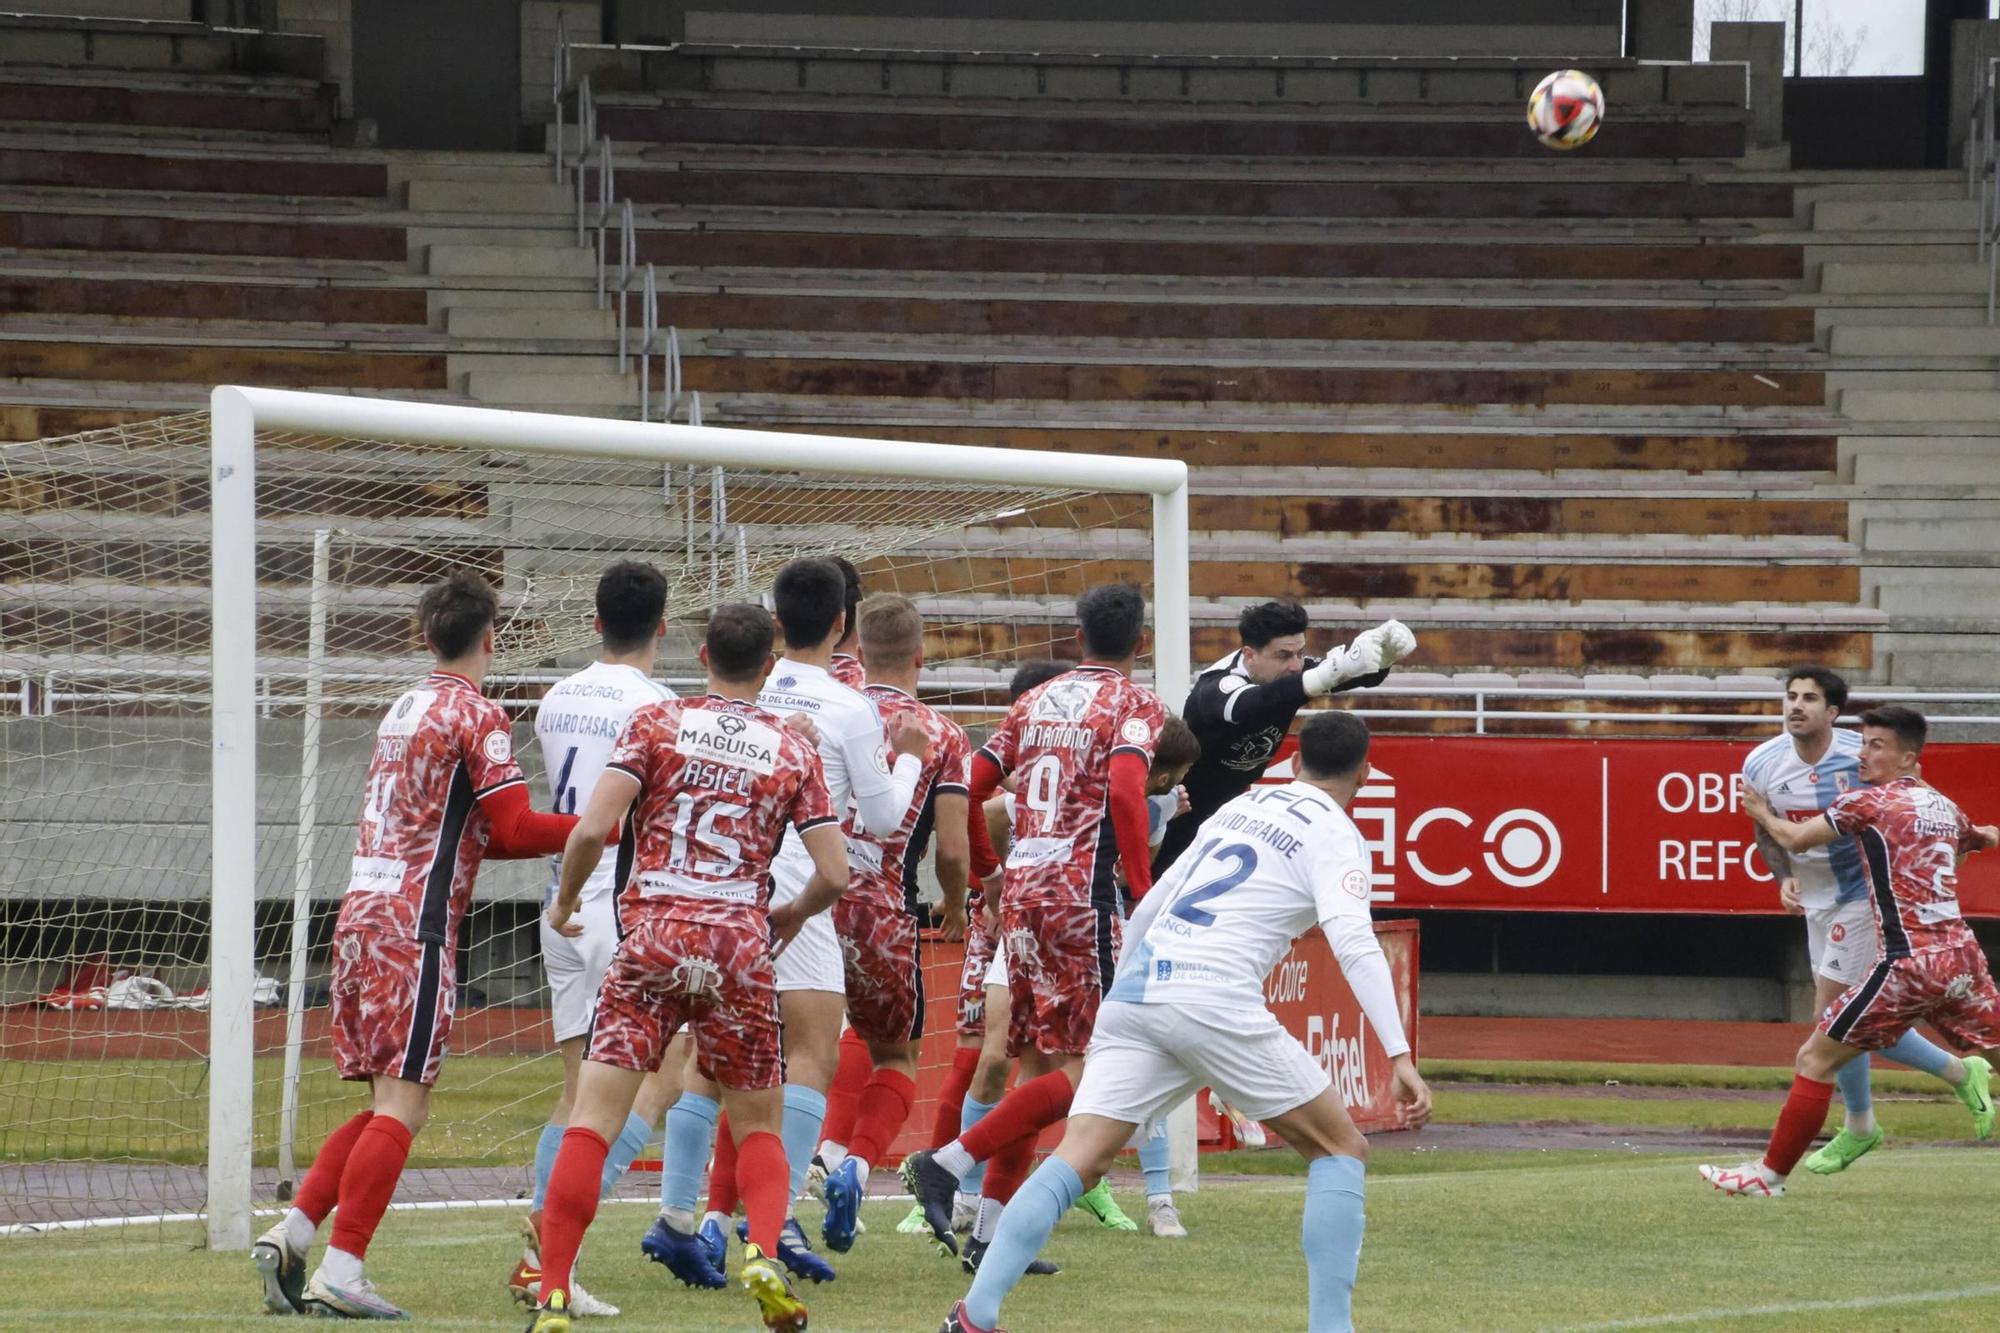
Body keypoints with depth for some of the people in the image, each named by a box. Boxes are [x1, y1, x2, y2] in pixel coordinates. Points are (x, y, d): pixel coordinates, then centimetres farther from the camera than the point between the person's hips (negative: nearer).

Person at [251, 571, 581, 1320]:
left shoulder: (402, 710, 19)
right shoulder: (477, 716, -5)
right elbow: (514, 830, -12)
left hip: (362, 913, 8)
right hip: (414, 924, -8)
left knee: (387, 1102, 14)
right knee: (402, 1104, -8)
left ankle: (292, 1234, 5)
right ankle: (341, 1271, -13)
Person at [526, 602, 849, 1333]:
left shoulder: (656, 724, 5)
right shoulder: (792, 751, 9)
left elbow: (592, 828, -5)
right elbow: (833, 875, 5)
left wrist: (565, 900, 12)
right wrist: (791, 915, 25)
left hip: (653, 937, -1)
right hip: (741, 945, 1)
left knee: (593, 1118, -3)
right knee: (758, 1127, 16)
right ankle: (764, 1253, -11)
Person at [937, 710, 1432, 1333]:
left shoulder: (1240, 807, 25)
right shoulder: (1335, 835, 5)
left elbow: (1150, 906, 28)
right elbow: (1354, 942, -10)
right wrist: (1399, 1056, -16)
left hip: (1133, 994, 6)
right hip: (1214, 999, -6)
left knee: (1077, 1158, -3)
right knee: (1341, 1150, 8)